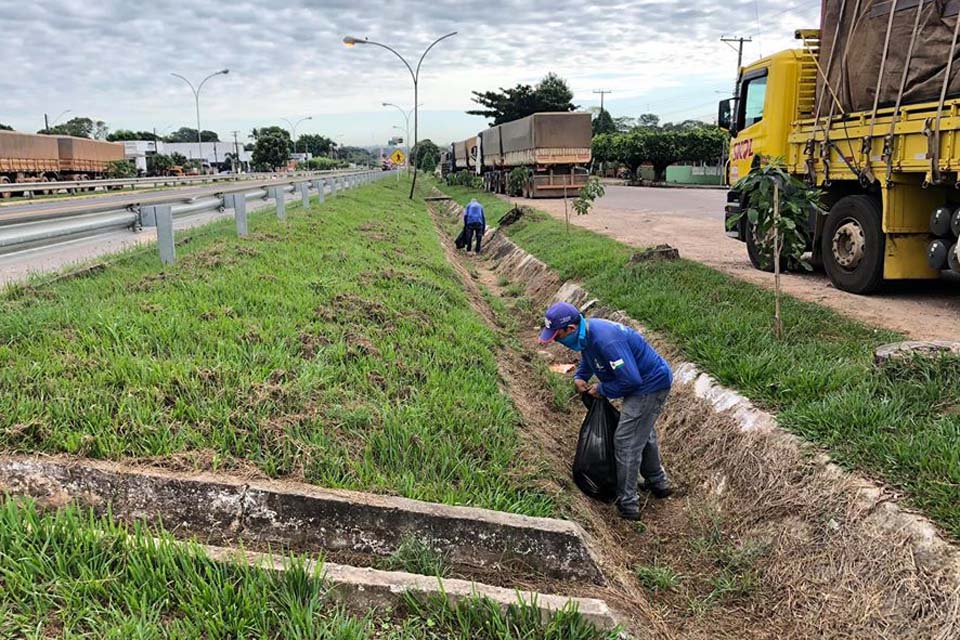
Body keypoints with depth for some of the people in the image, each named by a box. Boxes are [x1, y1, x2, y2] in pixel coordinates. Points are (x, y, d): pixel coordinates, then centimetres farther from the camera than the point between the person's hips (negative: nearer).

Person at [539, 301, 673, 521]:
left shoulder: (605, 340, -35)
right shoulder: (585, 333, -5)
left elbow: (631, 380, -33)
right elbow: (588, 357, 19)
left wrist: (602, 390, -18)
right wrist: (580, 377, 2)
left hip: (650, 385, -10)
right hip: (649, 381, 10)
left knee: (626, 442, -6)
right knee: (643, 434, 26)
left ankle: (627, 505, 4)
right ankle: (658, 483, 45)